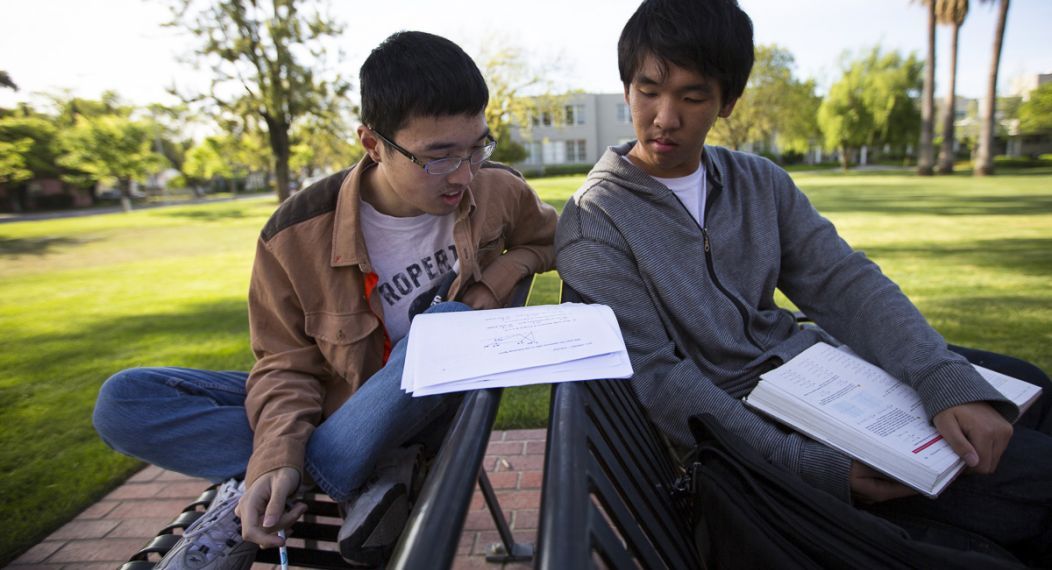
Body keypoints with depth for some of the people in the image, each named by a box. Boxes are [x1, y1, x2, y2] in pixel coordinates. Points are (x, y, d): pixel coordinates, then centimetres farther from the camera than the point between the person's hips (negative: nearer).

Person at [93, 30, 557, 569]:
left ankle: (249, 499, -21)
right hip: (329, 403, 1)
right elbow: (287, 366, -9)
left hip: (425, 405, 0)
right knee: (123, 401, -14)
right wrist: (276, 455, -29)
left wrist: (493, 282, -15)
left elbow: (545, 240, 7)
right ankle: (366, 478, -23)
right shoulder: (297, 236, -18)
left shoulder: (498, 191, -14)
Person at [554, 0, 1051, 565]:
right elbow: (653, 377, -18)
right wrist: (802, 466, -25)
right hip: (734, 424, -6)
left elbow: (845, 282, -2)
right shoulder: (593, 223, -13)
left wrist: (950, 383, -17)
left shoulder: (759, 182, 5)